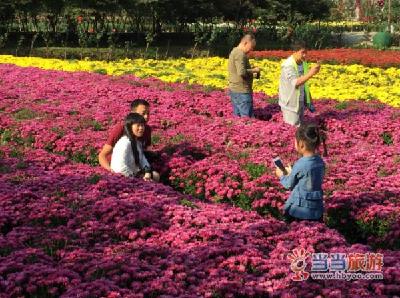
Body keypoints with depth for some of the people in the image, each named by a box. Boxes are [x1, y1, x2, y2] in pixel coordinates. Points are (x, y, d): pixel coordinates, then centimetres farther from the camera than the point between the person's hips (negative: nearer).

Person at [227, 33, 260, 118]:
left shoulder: (234, 52, 16)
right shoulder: (240, 54, -16)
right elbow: (242, 73, -26)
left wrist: (251, 73, 14)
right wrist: (254, 70, -11)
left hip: (233, 90, 10)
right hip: (242, 91, -10)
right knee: (248, 119, -7)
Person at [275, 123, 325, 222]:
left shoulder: (300, 165, -19)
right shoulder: (320, 162, -1)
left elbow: (289, 184, -4)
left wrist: (281, 176, 15)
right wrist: (291, 173, 22)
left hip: (299, 210, -6)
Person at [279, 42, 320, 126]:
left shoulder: (303, 62, 2)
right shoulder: (288, 65, -21)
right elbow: (295, 83, -32)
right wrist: (310, 73, -39)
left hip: (301, 100, 7)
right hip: (290, 102, -7)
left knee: (299, 125, 15)